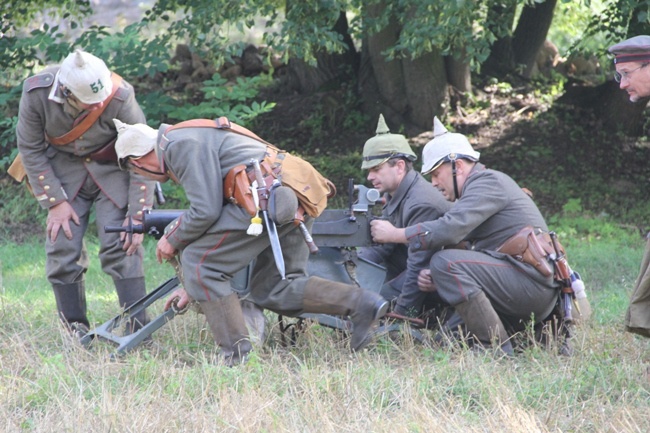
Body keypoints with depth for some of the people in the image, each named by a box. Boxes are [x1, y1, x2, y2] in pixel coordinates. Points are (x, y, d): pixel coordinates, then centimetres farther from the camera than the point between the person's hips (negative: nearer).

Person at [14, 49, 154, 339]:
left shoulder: (120, 98, -30)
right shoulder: (36, 94, -26)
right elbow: (30, 150, -11)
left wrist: (137, 215, -21)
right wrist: (55, 202, -13)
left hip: (111, 166, -2)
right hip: (63, 166, 2)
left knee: (121, 245, -15)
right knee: (62, 246, -7)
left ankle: (138, 328, -10)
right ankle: (76, 330, 6)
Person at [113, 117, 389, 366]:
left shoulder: (179, 144, -3)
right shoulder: (188, 141, 30)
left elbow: (206, 212, -12)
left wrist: (172, 240, 8)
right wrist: (194, 288, 35)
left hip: (268, 198, -10)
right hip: (295, 200, 10)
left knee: (197, 261, -3)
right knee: (272, 290, 13)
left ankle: (236, 354, -3)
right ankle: (360, 303, 1)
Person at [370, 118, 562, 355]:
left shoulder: (489, 182, -9)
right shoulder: (476, 188, 22)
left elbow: (450, 229, -23)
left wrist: (394, 234, -13)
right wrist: (436, 280, -3)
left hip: (530, 280, -10)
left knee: (446, 262, -21)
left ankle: (496, 350, -19)